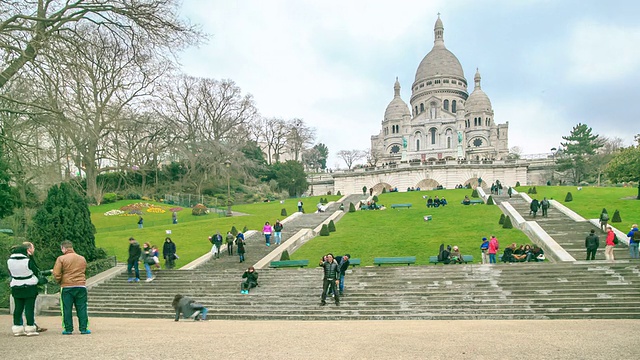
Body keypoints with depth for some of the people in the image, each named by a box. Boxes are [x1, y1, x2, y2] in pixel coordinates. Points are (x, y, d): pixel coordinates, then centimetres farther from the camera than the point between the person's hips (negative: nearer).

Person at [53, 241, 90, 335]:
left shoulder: (61, 259, -4)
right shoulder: (82, 258, 9)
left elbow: (56, 274, -8)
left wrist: (59, 281, 9)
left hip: (66, 287, -3)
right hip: (81, 286, 3)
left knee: (67, 309, 6)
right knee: (82, 308, 6)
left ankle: (68, 329, 8)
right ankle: (83, 329, 6)